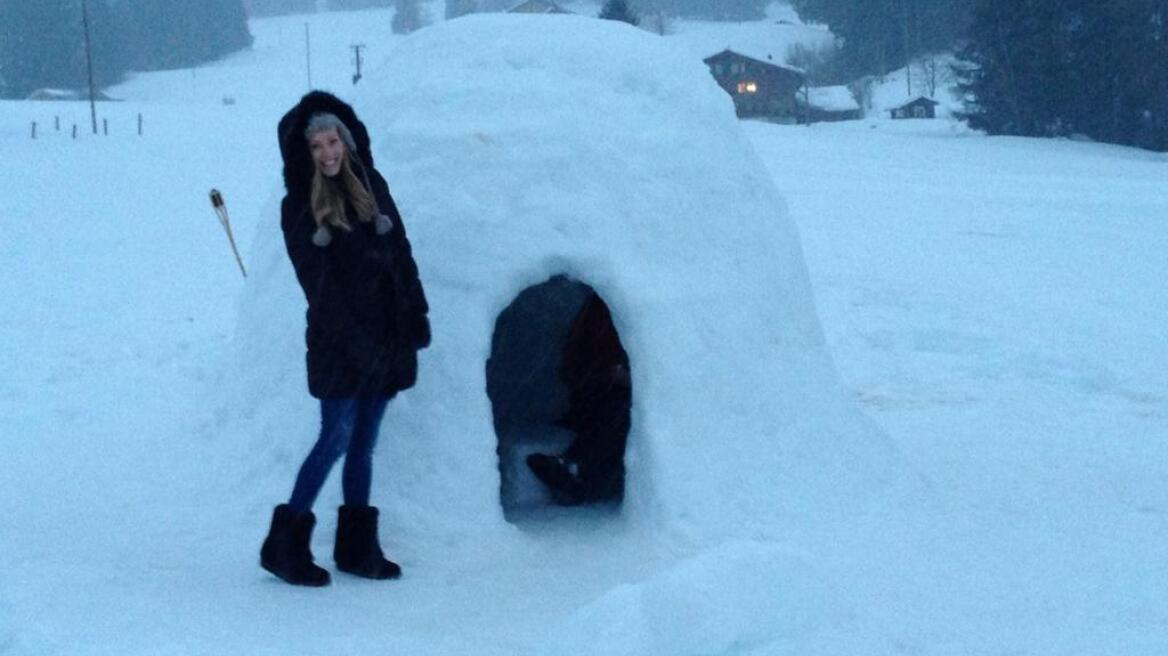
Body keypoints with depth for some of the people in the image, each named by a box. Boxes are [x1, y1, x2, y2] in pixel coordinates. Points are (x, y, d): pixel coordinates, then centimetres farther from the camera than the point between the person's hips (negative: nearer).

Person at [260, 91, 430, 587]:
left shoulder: (372, 188, 10)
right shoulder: (299, 209, -4)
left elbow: (401, 253, 12)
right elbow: (318, 281, -11)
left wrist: (416, 315, 5)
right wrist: (354, 340, -19)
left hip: (387, 336, 5)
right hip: (339, 341, -5)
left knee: (364, 443, 10)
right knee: (337, 438, -6)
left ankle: (357, 546, 17)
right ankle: (285, 544, 3)